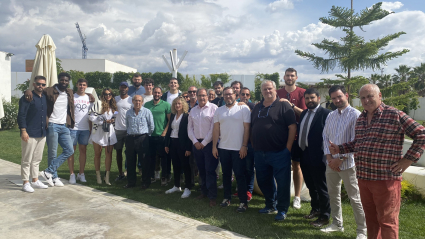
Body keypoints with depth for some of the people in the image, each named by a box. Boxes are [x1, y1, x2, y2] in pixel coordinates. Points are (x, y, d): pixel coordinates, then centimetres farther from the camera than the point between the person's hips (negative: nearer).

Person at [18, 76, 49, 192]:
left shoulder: (45, 98, 13)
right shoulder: (27, 98, -8)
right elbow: (21, 115, -12)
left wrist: (46, 128, 18)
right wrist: (23, 130, -18)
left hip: (42, 134, 7)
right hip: (30, 134, -7)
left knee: (37, 159, 15)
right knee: (27, 160, 1)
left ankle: (35, 181, 24)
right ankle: (26, 183, 9)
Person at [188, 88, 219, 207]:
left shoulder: (213, 108, -5)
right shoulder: (193, 110, 13)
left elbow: (214, 127, -10)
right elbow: (190, 128, 12)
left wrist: (204, 143, -10)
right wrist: (195, 142, -1)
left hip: (209, 143, -5)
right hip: (196, 144, 5)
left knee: (210, 170, -5)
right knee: (201, 169, 12)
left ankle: (212, 196, 1)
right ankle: (204, 191, 25)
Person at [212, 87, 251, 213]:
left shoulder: (243, 109, -4)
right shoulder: (219, 111, 9)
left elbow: (247, 128, -7)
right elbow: (216, 129, 8)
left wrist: (244, 146, -11)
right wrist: (214, 146, 3)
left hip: (238, 149, -4)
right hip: (223, 148, 4)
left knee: (240, 175, 0)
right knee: (226, 174, 13)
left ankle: (243, 201, 10)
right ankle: (227, 197, 27)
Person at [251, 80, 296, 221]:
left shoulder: (283, 106, -4)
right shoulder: (257, 107, 13)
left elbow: (292, 127, -9)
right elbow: (251, 127, 18)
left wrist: (288, 147, -12)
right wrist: (253, 145, 10)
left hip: (279, 152, -6)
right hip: (259, 153, 6)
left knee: (282, 182, 1)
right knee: (263, 181, 15)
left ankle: (282, 210, 16)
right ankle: (270, 206, 33)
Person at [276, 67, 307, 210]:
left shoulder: (302, 93, -1)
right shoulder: (278, 93, 9)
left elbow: (305, 113, -10)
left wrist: (291, 105, -19)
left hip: (296, 134, -3)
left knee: (296, 166, 5)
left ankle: (297, 197, 15)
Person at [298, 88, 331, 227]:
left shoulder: (325, 113, -11)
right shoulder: (303, 113, 14)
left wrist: (324, 153, -18)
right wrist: (298, 151, 7)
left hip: (317, 156, -7)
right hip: (304, 154, 7)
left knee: (321, 187, 4)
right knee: (311, 186, 19)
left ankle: (324, 216, 17)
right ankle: (315, 209, 36)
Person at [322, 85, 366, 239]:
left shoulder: (355, 115, -10)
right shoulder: (330, 116, 10)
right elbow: (325, 137, 10)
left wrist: (341, 159, -15)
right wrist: (329, 157, -2)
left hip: (347, 163, -6)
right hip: (331, 163, 6)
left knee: (355, 198, 1)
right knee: (333, 194, 16)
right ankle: (337, 224, 32)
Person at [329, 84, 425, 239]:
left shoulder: (394, 115, -8)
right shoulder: (361, 119, 12)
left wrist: (408, 160, -10)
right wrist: (338, 149, 9)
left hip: (386, 178, -6)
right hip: (363, 178, 6)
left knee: (387, 221, 4)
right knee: (370, 219, 18)